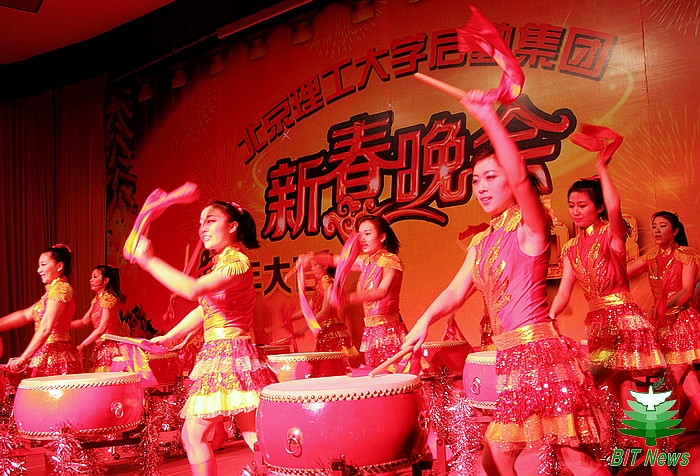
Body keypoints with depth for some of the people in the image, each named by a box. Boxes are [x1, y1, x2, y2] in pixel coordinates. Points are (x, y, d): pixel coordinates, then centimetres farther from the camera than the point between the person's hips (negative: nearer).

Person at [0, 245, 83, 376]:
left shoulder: (60, 288, -11)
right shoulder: (52, 290, 20)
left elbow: (46, 329, -18)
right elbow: (25, 315, 19)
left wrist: (23, 358, -17)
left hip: (56, 356, -9)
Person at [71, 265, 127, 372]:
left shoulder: (107, 298, -12)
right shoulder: (96, 299, 15)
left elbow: (102, 328, -16)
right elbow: (84, 322, 15)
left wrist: (81, 346, -14)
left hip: (107, 346, -9)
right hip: (99, 348, 9)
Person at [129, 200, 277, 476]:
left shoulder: (237, 262, -13)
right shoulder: (219, 265, 17)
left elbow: (193, 289, -28)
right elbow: (205, 309, 25)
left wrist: (149, 261, -23)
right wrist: (168, 337, 23)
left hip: (231, 356, -9)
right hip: (213, 357, 9)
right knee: (191, 435, 9)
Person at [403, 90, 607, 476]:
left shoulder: (530, 227, -7)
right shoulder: (481, 243, 15)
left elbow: (520, 178, -26)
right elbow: (456, 291, 11)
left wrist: (488, 118, -35)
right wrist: (424, 321, -6)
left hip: (538, 350, -8)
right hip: (510, 356, 8)